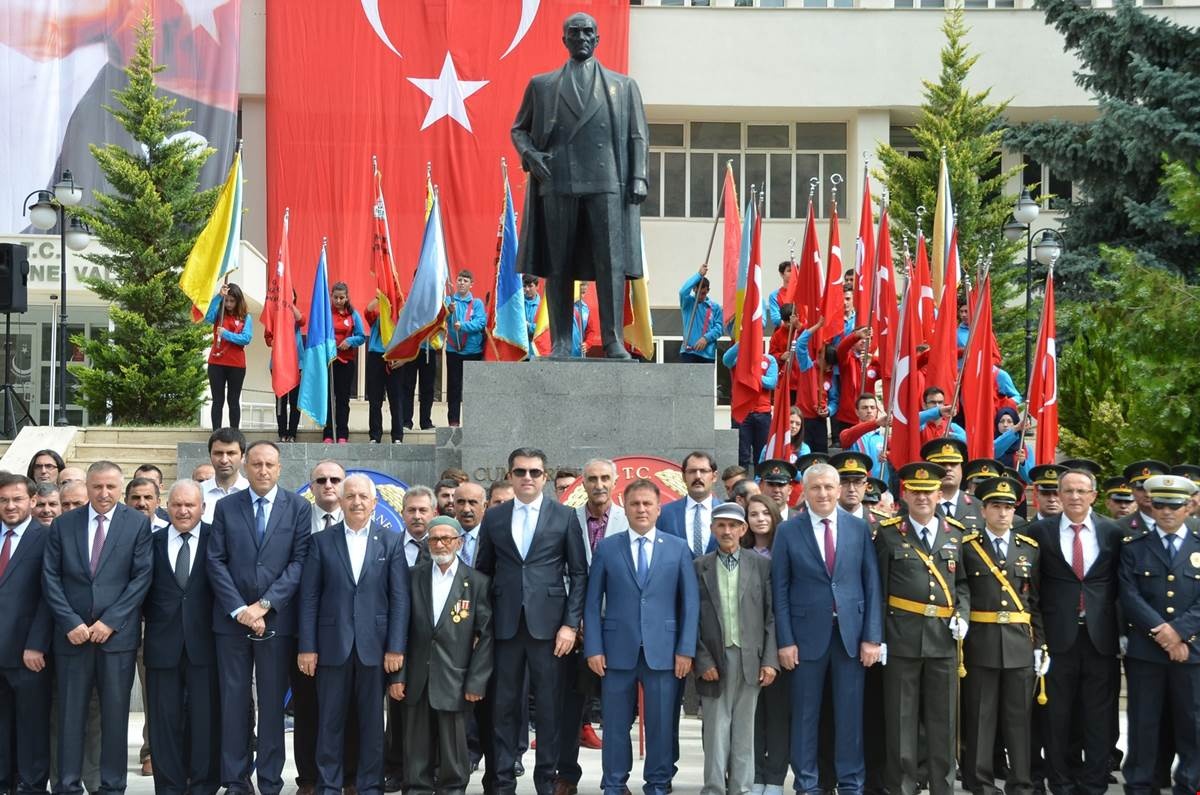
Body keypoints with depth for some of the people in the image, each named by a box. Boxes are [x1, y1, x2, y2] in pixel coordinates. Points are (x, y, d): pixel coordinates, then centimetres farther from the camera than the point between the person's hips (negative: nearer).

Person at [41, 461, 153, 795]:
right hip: (72, 633, 1)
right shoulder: (63, 524, 7)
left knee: (115, 713, 3)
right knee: (70, 713, 4)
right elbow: (51, 578, 3)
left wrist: (110, 621, -10)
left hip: (117, 633, -1)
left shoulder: (137, 523, 1)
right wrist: (71, 623, -7)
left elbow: (142, 577, -4)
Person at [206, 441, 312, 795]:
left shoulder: (298, 507, 3)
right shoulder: (226, 507, 7)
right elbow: (216, 562, 2)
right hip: (232, 617, 1)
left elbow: (300, 561, -3)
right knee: (233, 700, 4)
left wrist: (265, 604, -11)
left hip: (277, 618, -1)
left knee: (273, 702, 4)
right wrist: (239, 609, -9)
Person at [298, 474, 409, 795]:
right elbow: (309, 597, 2)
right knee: (330, 720, 5)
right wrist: (306, 647, -4)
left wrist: (396, 647, -6)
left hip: (374, 645, 0)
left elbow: (400, 597, 1)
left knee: (372, 720, 6)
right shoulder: (321, 541, 5)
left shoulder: (391, 542, 4)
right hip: (333, 644, 0)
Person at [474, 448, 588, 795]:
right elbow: (483, 571, 12)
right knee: (504, 705, 4)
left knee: (548, 706, 3)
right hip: (506, 624, 2)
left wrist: (571, 624, -5)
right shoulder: (493, 517, 9)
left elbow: (578, 573, 2)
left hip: (548, 623, -2)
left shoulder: (565, 516, 3)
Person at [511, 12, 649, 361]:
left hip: (606, 183, 0)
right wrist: (529, 155, -1)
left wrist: (639, 177, 0)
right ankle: (561, 343, 1)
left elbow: (638, 136, 13)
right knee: (557, 266, -2)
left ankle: (613, 341, -8)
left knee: (611, 263, -8)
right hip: (557, 183, 1)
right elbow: (519, 129, 19)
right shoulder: (541, 85, 17)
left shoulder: (623, 86, 17)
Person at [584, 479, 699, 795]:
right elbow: (593, 602, 5)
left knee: (661, 726, 3)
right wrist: (593, 648, -3)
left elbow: (690, 602, 5)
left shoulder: (678, 548, 7)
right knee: (616, 725, 5)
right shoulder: (606, 549, 6)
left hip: (663, 651, 0)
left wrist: (686, 649, -2)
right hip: (618, 650, 0)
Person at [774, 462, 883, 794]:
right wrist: (785, 640, -6)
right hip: (808, 633, -1)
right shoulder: (788, 531, 0)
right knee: (805, 713, 6)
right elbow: (780, 589, 0)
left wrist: (872, 636, -2)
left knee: (850, 713, 5)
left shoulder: (859, 528, 4)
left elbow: (872, 584, 4)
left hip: (851, 632, 1)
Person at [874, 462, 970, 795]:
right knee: (901, 718, 3)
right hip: (902, 636, -2)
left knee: (943, 718, 7)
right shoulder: (889, 534, 1)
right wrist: (877, 637, -4)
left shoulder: (955, 533, 9)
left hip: (944, 636, 2)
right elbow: (877, 589, 1)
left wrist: (962, 616, -2)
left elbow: (963, 583, 16)